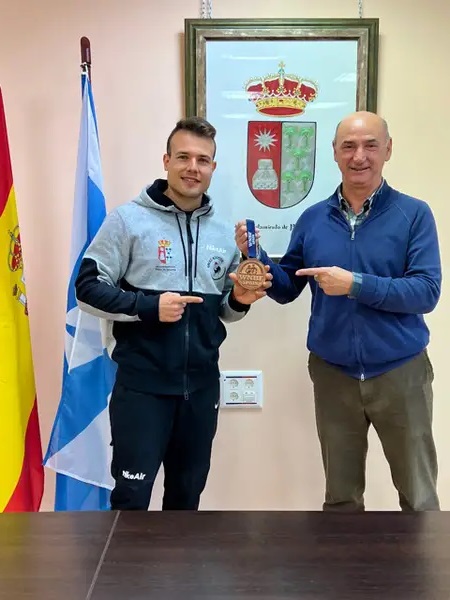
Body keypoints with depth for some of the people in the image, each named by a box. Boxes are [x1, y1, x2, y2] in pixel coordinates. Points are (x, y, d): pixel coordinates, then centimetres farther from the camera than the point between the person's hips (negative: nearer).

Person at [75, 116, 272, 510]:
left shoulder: (224, 234, 9)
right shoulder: (129, 219, -6)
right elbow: (88, 289, -8)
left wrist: (239, 300, -7)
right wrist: (149, 306, -20)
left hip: (202, 385, 5)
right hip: (142, 384, -5)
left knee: (188, 493, 20)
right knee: (132, 495, 3)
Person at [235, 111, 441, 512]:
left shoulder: (414, 214, -7)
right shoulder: (313, 219, 2)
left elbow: (426, 292, -15)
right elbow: (287, 289, 7)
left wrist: (356, 284, -25)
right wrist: (255, 257, -11)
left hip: (400, 373, -2)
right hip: (333, 374, 2)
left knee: (419, 498, 15)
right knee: (341, 498, 18)